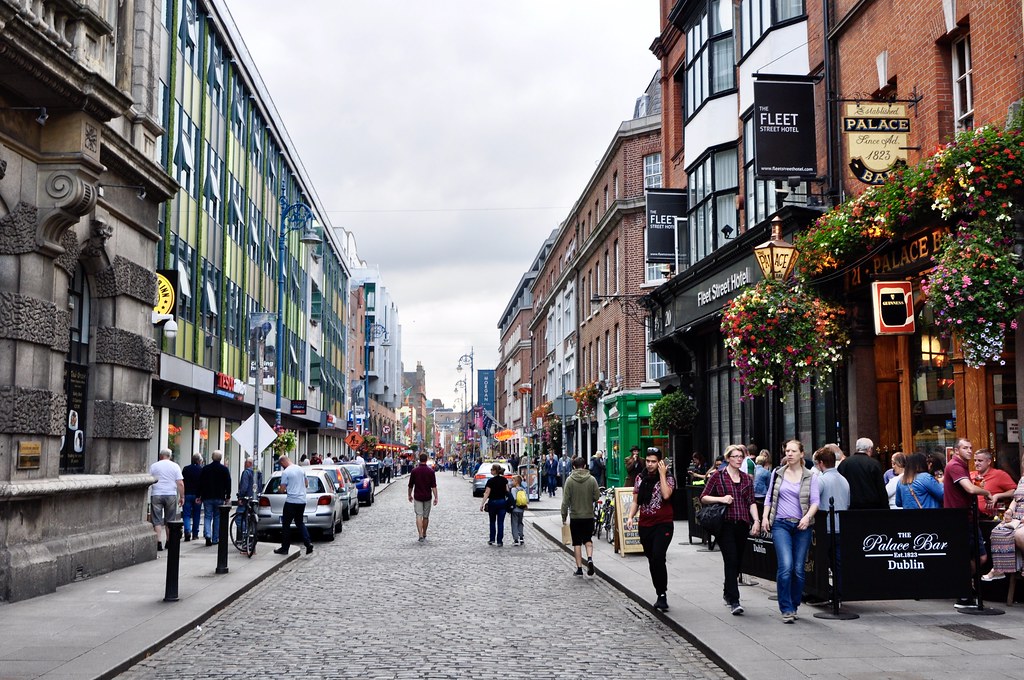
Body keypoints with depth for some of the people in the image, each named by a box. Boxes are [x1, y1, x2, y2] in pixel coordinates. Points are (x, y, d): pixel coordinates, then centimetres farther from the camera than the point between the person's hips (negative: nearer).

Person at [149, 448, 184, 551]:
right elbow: (180, 483, -3)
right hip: (171, 495, 1)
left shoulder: (153, 466, 3)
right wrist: (182, 497, 4)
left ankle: (159, 542, -10)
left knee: (157, 520, 1)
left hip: (156, 495, -1)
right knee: (170, 520, 12)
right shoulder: (175, 466, 3)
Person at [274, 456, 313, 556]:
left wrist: (279, 488, 11)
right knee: (300, 523, 16)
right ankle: (308, 543, 1)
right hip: (302, 501, 6)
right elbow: (305, 484, 18)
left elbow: (282, 489, -11)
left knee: (286, 525, 4)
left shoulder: (286, 472, -12)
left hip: (291, 501, -6)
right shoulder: (301, 469, 8)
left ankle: (284, 548, 8)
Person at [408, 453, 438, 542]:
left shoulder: (414, 470, -5)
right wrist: (436, 497, -8)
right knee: (426, 516, 14)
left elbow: (411, 485, 3)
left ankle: (421, 535, -20)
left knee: (419, 516, -4)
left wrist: (410, 495, 16)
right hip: (427, 497, 1)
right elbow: (434, 486, -10)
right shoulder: (431, 471, -6)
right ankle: (424, 535, 26)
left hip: (417, 497, -1)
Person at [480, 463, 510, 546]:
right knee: (500, 522, 4)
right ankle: (500, 541, 3)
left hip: (493, 502, -3)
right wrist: (507, 499, 17)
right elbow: (507, 491, 4)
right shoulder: (504, 480, 0)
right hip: (502, 502, 3)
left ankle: (492, 539, 16)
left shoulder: (491, 481, -13)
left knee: (492, 521, 14)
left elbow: (487, 493, -15)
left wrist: (482, 504, -13)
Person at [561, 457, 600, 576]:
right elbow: (597, 497, -3)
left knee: (577, 543, 7)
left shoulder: (569, 480, -9)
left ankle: (579, 568, 8)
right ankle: (590, 559, -9)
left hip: (575, 516, -1)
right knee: (588, 540, 15)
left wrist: (563, 515, 0)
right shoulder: (592, 479, -5)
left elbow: (565, 500, -9)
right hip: (589, 516, 1)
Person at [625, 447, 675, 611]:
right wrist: (631, 517, -1)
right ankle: (660, 595, 21)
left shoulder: (667, 478, -2)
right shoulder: (640, 478, 10)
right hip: (645, 525, 5)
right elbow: (635, 501, 14)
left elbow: (666, 495, -21)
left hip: (663, 524, -5)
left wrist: (662, 474, -15)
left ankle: (662, 594, -13)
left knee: (658, 558, -20)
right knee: (652, 561, 10)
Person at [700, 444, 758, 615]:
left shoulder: (747, 479, 13)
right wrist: (721, 499, -12)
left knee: (738, 562, 11)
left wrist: (756, 520, -2)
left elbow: (751, 502, 11)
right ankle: (734, 601, -12)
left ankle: (727, 592, 32)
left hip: (742, 524, 4)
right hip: (726, 524, -4)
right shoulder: (718, 477, 2)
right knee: (731, 561, -12)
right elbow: (703, 498, 2)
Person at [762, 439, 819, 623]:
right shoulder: (777, 474, 8)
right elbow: (769, 497, 14)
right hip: (781, 524, 0)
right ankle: (786, 609, -8)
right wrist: (765, 516, 3)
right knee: (786, 566, -14)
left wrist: (807, 516, -17)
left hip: (802, 526, 0)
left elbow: (815, 501, 0)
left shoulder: (811, 477, 3)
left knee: (799, 569, 4)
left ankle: (794, 606, 21)